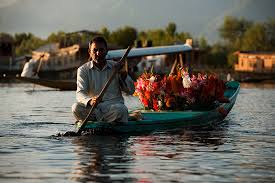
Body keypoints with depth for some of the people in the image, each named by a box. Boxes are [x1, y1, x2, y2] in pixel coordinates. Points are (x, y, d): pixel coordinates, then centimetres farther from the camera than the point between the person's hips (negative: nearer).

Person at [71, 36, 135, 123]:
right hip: (92, 109, 0)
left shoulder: (116, 67, 10)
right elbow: (80, 93, -8)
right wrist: (90, 101, -32)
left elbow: (131, 91, 9)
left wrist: (123, 74, -9)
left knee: (121, 109, -35)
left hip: (114, 105, 0)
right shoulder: (83, 70, 6)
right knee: (76, 107, -31)